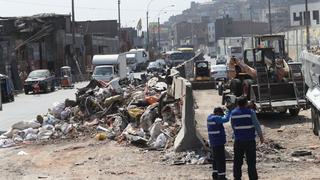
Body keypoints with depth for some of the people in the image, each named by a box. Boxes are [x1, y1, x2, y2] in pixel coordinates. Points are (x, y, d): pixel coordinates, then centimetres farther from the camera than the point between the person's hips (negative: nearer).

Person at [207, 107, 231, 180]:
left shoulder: (210, 117, 12)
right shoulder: (215, 118, -17)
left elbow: (222, 119, 19)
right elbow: (225, 119, -27)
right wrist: (229, 112, -14)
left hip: (213, 143, 10)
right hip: (218, 142, -10)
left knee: (216, 159, 18)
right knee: (221, 160, -8)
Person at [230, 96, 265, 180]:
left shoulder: (233, 113, 1)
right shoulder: (250, 112, -10)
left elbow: (233, 126, 9)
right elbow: (257, 125, -9)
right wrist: (261, 136, 1)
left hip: (238, 141, 3)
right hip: (250, 141, -3)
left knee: (237, 161, 10)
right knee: (251, 161, 1)